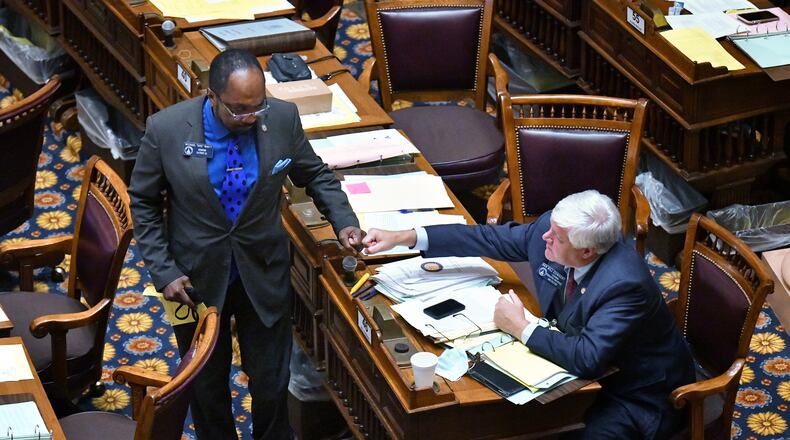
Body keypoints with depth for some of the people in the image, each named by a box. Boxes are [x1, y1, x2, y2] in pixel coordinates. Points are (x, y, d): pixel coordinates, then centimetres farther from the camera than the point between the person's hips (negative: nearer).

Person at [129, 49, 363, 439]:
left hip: (262, 275, 1)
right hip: (197, 277, -1)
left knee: (271, 382, 11)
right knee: (207, 383, 17)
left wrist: (343, 220, -10)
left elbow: (315, 174, 4)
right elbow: (143, 203, -6)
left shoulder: (283, 118, -15)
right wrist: (163, 272, -11)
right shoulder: (166, 129, -19)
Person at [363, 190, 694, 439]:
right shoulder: (552, 227, -15)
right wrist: (406, 237, -5)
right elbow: (494, 239, -2)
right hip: (581, 363, 7)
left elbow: (587, 360, -40)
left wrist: (521, 327, -27)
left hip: (636, 394, -7)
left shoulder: (624, 285, -36)